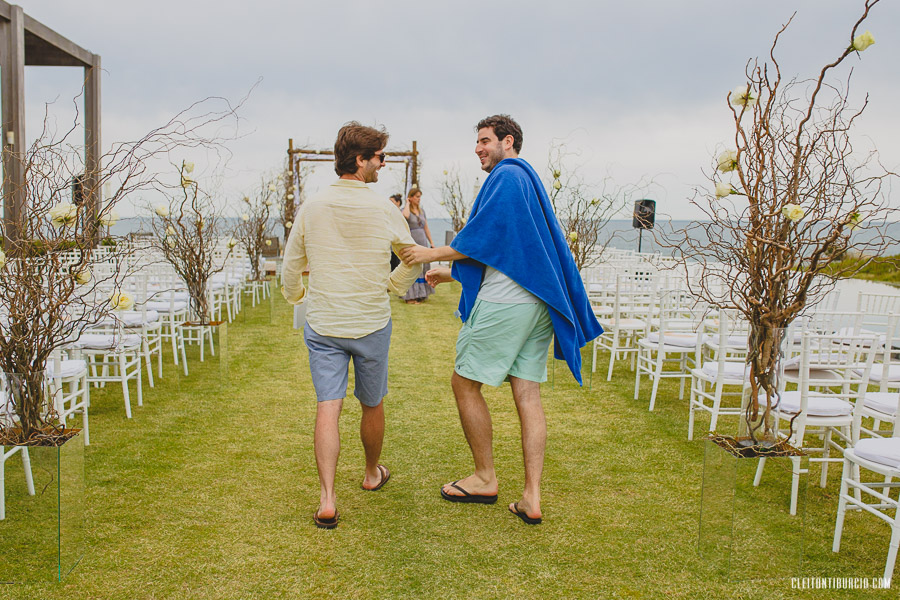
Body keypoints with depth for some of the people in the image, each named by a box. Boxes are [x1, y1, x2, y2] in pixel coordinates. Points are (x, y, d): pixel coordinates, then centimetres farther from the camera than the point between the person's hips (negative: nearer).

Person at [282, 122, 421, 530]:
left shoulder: (311, 208, -2)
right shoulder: (384, 211, -7)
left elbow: (291, 264, 10)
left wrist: (294, 296, 29)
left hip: (322, 326, 1)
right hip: (372, 324, -1)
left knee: (328, 407, 0)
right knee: (372, 405, 17)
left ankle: (327, 499, -8)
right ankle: (372, 473, 39)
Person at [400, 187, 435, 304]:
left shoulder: (422, 211, 15)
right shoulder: (405, 209, -4)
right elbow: (405, 216, -30)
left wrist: (431, 243, 14)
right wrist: (407, 203, -13)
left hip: (423, 243, 6)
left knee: (422, 268, 7)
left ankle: (420, 294, 15)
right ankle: (410, 296, -3)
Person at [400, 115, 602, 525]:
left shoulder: (506, 176, -6)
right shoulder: (527, 179, 24)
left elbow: (484, 237, -13)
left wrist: (431, 254, -3)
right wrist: (451, 275, 27)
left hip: (503, 303, -9)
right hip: (536, 304, 9)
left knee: (465, 384, 3)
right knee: (528, 395, 5)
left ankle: (485, 478, 12)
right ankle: (532, 498, 5)